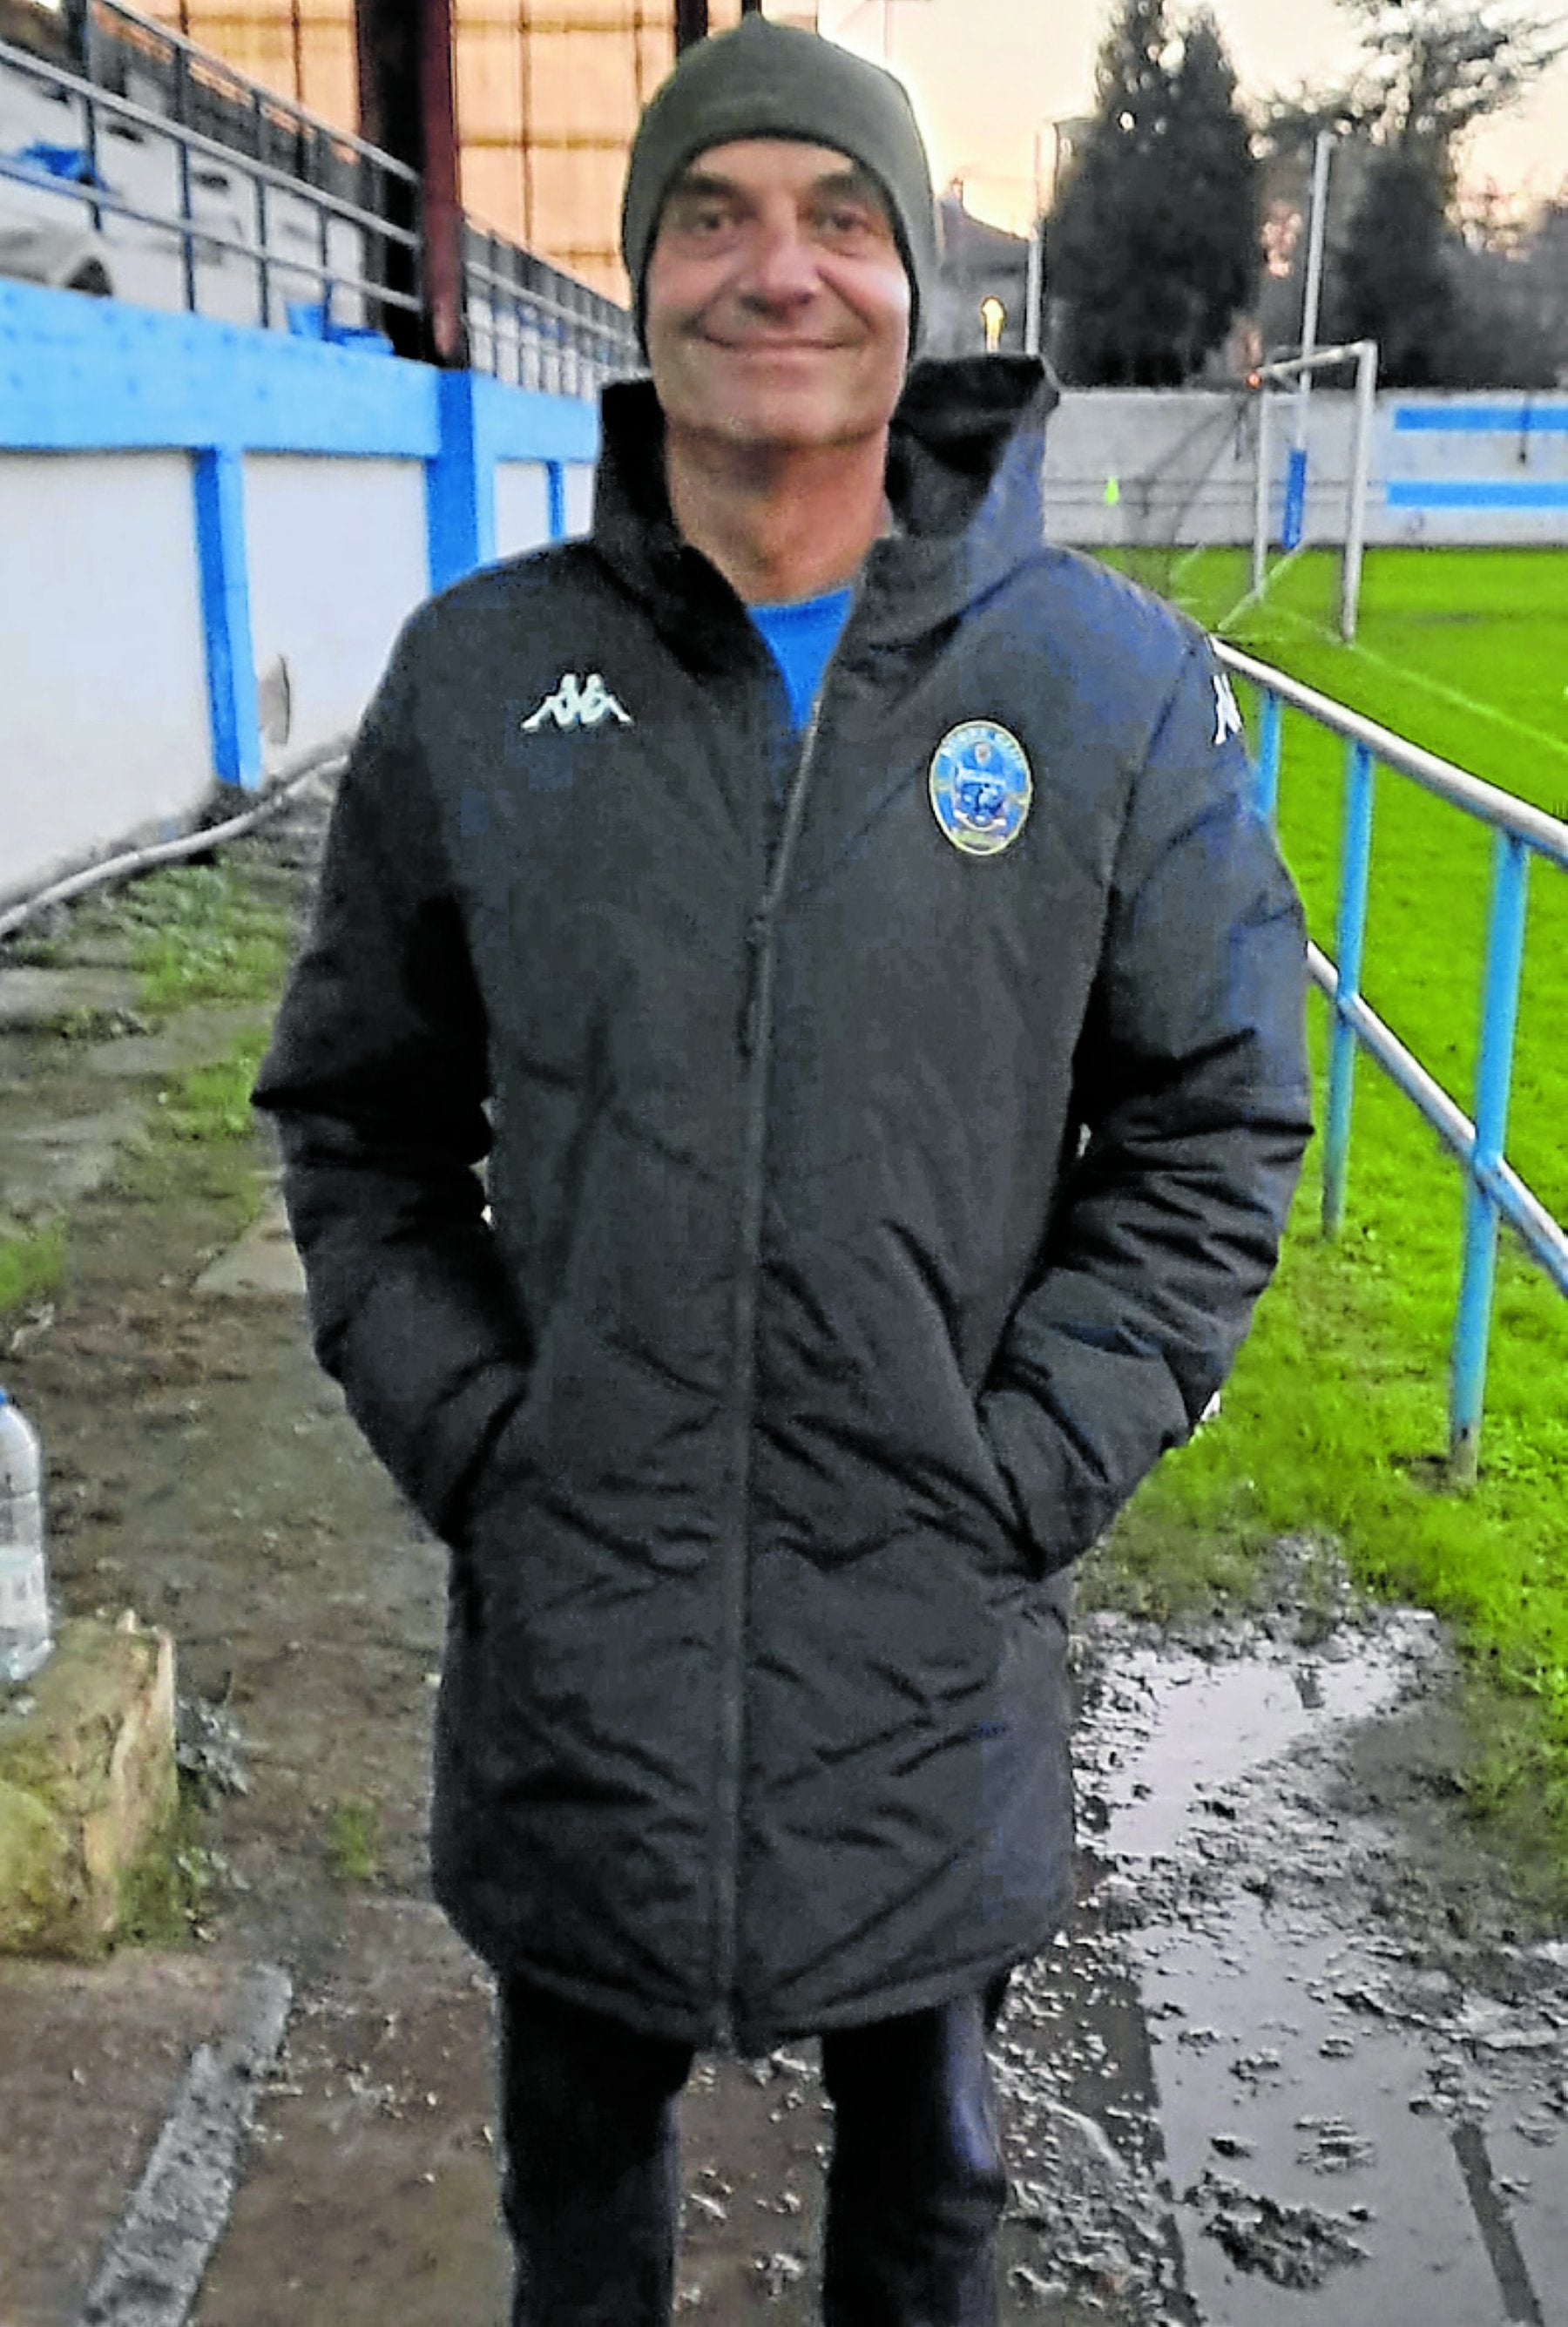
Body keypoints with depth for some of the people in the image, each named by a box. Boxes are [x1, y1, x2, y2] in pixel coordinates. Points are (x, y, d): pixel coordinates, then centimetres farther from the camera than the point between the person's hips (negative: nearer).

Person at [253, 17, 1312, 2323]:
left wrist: (1027, 1470, -10)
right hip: (570, 1621, 1)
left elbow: (1213, 1127, -1)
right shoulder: (479, 677, -2)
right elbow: (355, 1118, 6)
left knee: (922, 2139, 24)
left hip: (933, 1633, 0)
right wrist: (469, 1438, -5)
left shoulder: (1117, 686, -5)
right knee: (580, 2135, 24)